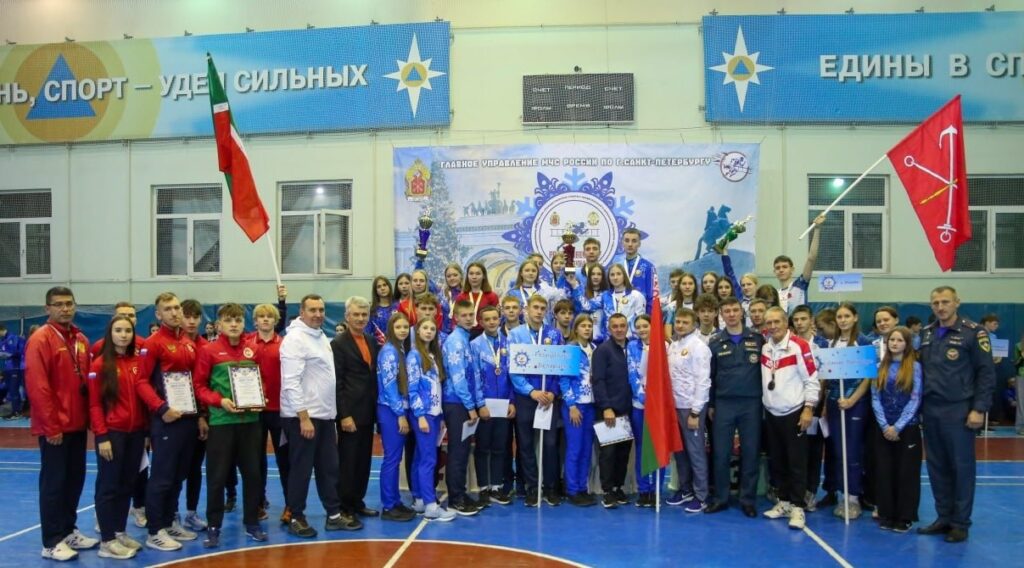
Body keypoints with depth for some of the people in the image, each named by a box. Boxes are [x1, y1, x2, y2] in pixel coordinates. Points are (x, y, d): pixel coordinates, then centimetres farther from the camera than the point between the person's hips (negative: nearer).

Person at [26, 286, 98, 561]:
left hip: (78, 424, 7)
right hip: (55, 427, -7)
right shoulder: (40, 339, -11)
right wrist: (51, 425, -16)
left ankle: (68, 530, 27)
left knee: (75, 479, 14)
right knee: (54, 482, 1)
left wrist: (89, 416, 9)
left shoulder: (81, 339, 10)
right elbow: (37, 387, -16)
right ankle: (52, 542, 11)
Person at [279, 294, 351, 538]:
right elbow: (291, 382, -19)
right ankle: (296, 518, 14)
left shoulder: (321, 336, 14)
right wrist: (304, 417, -22)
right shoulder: (295, 338, -13)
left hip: (325, 414, 8)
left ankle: (334, 515, 20)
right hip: (302, 416, -8)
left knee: (329, 467, 12)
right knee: (301, 469, 2)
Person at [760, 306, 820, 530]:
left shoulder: (799, 346, -12)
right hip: (771, 414, 6)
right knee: (777, 462, 12)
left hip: (794, 414, -6)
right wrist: (764, 403, 9)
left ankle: (797, 507, 7)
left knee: (796, 463, 0)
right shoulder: (765, 348, 6)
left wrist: (808, 409, -14)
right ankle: (784, 502, 24)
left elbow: (811, 379, -11)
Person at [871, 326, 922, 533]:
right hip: (884, 429, 3)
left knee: (906, 473, 3)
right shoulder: (880, 367, 6)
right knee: (884, 472, 6)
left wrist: (898, 426, -13)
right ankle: (886, 515, 16)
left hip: (908, 428, -3)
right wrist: (884, 425, -9)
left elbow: (915, 400, -8)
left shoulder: (915, 367, -3)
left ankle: (905, 518, 13)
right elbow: (875, 399, 3)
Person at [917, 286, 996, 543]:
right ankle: (944, 518, 21)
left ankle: (960, 523, 14)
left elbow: (986, 373, -7)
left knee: (962, 467, 4)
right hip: (930, 410, 5)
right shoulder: (926, 333, 10)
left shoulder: (974, 332, -6)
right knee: (936, 467, 10)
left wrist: (979, 409, -12)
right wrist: (917, 405, 11)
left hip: (958, 411, -5)